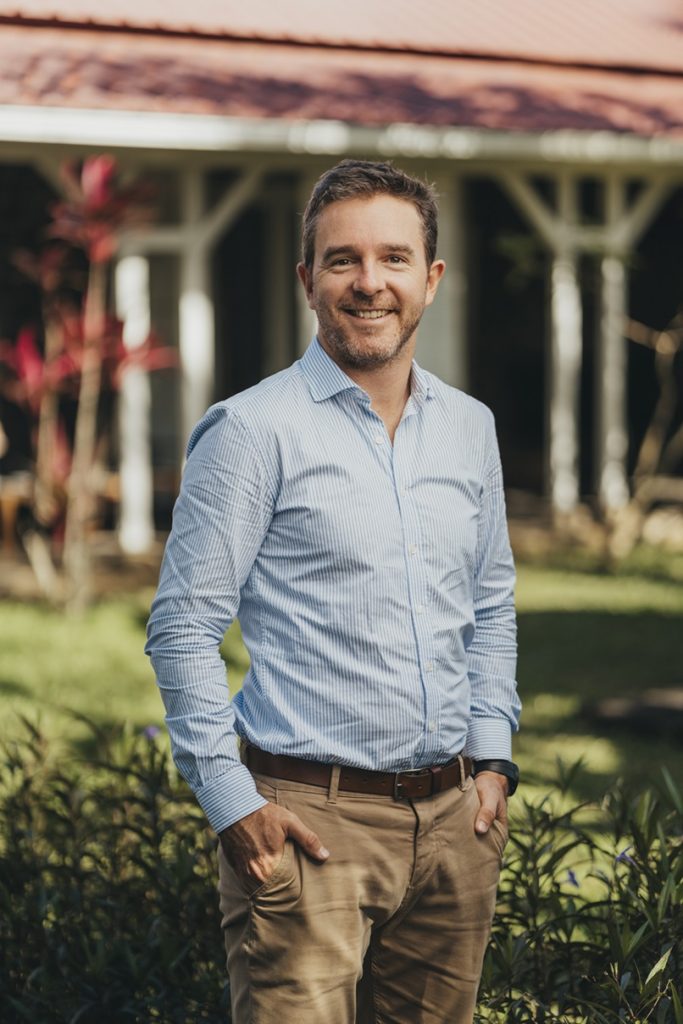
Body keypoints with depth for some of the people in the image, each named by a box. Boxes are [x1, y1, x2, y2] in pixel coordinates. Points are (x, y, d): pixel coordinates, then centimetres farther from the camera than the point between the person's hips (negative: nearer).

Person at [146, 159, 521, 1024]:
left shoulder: (469, 428, 11)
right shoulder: (252, 431, -7)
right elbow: (182, 627, -7)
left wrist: (492, 757, 11)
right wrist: (232, 801, -12)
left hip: (454, 819, 6)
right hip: (311, 820, -6)